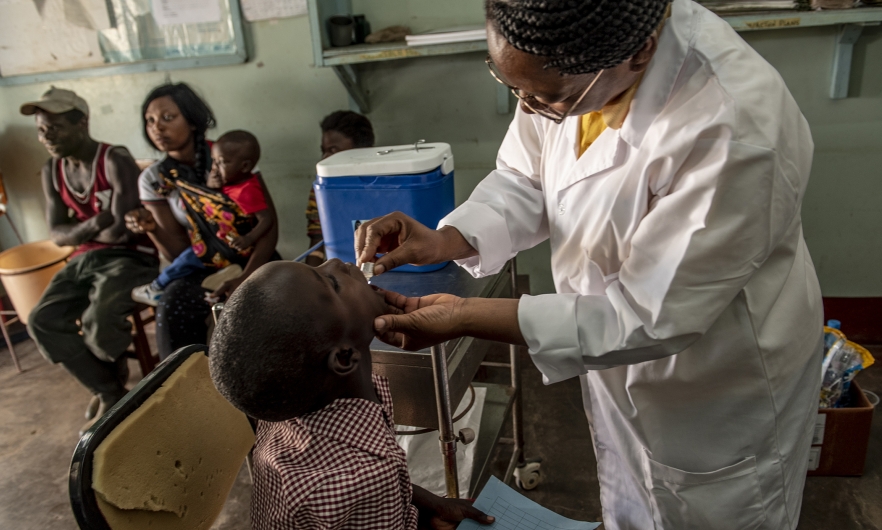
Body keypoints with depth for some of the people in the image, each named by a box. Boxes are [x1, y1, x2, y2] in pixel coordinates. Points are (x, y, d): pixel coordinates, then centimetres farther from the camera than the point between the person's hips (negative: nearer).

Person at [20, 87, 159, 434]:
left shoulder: (116, 161, -14)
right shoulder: (52, 172, 8)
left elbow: (120, 230, -21)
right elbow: (57, 235, 6)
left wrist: (79, 229, -3)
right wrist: (95, 223, -13)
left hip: (130, 256, -7)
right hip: (84, 259, 7)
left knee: (99, 319, -30)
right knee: (42, 321, -16)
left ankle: (106, 377, 8)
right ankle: (112, 393, -2)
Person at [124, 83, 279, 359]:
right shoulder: (153, 179, -1)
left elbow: (269, 224, -11)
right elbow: (179, 253, -2)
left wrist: (246, 278, -24)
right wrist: (151, 228, -23)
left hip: (252, 259, -1)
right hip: (203, 268, 2)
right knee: (171, 310, -29)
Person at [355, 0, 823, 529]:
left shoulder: (733, 133, -38)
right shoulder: (566, 54, -18)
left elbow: (647, 317, -31)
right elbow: (526, 181, -5)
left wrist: (464, 317, -32)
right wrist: (445, 241, -23)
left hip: (718, 392, -5)